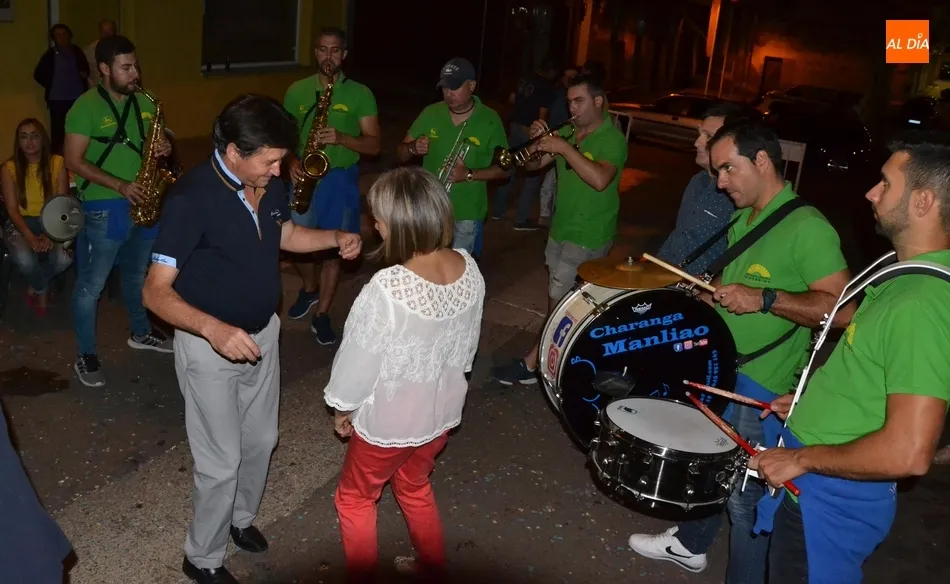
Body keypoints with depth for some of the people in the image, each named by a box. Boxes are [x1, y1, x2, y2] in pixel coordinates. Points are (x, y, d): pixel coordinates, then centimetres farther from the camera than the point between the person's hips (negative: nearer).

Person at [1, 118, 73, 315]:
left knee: (64, 259, -28)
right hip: (21, 222, -1)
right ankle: (42, 290, 6)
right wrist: (30, 236, -26)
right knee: (25, 260, -31)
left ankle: (34, 287, 7)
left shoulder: (57, 163, -3)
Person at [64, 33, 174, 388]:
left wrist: (163, 147, -7)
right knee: (92, 284, 1)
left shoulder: (144, 103, 6)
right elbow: (74, 161, -14)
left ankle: (141, 333, 40)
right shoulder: (86, 106, -12)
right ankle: (86, 357, 12)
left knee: (138, 274, 22)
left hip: (143, 203, 6)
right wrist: (119, 185, -23)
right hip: (104, 207, -6)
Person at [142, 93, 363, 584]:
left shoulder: (270, 185, -7)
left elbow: (286, 234, 15)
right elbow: (156, 292, -27)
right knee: (221, 461, 4)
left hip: (262, 333, 7)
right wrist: (213, 328, -43)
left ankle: (241, 517, 49)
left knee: (260, 440, 22)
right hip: (207, 345, -7)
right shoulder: (191, 198, -27)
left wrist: (336, 238, -4)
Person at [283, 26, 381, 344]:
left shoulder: (360, 94, -4)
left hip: (340, 178, -2)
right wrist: (291, 160, -10)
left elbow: (374, 145, -7)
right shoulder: (297, 91, 3)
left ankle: (322, 315, 15)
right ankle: (309, 290, 39)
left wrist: (341, 138, -23)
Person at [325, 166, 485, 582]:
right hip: (442, 410, 6)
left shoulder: (386, 290, -34)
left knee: (355, 499, 22)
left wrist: (343, 408, -1)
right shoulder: (469, 270, -14)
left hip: (389, 420, -6)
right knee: (414, 486, 32)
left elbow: (358, 360, -20)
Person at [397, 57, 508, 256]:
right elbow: (400, 154, 4)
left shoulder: (489, 120, -8)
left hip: (466, 215, -2)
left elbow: (503, 169, -4)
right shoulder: (430, 113, -2)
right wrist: (413, 148, -19)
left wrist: (470, 174, -20)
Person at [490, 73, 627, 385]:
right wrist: (539, 141, -10)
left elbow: (600, 179, -32)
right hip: (560, 229, 8)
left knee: (561, 302, -3)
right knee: (558, 299, 14)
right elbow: (533, 165, 9)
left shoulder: (612, 139, -15)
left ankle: (531, 364, 4)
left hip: (589, 236, -8)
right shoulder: (568, 133, 9)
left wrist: (564, 148, -29)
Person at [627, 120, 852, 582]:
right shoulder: (744, 220, 8)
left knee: (745, 493, 5)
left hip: (763, 388, -9)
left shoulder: (807, 227, -21)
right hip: (720, 368, 9)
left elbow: (844, 308, -27)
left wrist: (764, 300, -31)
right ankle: (689, 543, 46)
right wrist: (714, 292, 6)